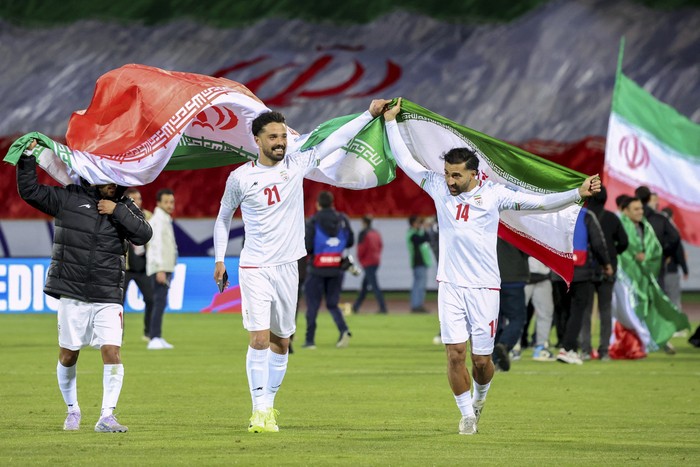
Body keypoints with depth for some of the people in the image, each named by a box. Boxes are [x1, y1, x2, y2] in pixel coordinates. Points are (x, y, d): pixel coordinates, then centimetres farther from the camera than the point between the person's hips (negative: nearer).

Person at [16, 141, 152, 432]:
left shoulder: (125, 208, 9)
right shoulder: (69, 199, 4)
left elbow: (143, 235, -6)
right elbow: (30, 191, 3)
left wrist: (117, 211, -11)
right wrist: (28, 157, -6)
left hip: (107, 298, 0)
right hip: (72, 295, 0)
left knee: (112, 353, -11)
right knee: (68, 356, 7)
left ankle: (107, 417, -6)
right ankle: (72, 411, 27)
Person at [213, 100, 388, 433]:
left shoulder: (297, 165, 2)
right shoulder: (240, 178, -3)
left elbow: (335, 140, 6)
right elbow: (223, 218, 11)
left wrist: (370, 114, 2)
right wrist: (219, 259, 7)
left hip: (287, 267, 3)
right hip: (254, 268, -3)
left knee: (281, 342, 9)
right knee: (259, 339, -13)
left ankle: (269, 405, 21)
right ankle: (259, 410, -11)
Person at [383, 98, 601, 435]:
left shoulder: (493, 195, -1)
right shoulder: (439, 188, 6)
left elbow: (539, 202, -2)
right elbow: (405, 161, 14)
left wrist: (577, 193, -12)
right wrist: (390, 121, 14)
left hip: (484, 287, -2)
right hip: (450, 285, 2)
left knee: (481, 359, 1)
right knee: (455, 353, -7)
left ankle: (480, 397, 33)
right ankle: (467, 414, 9)